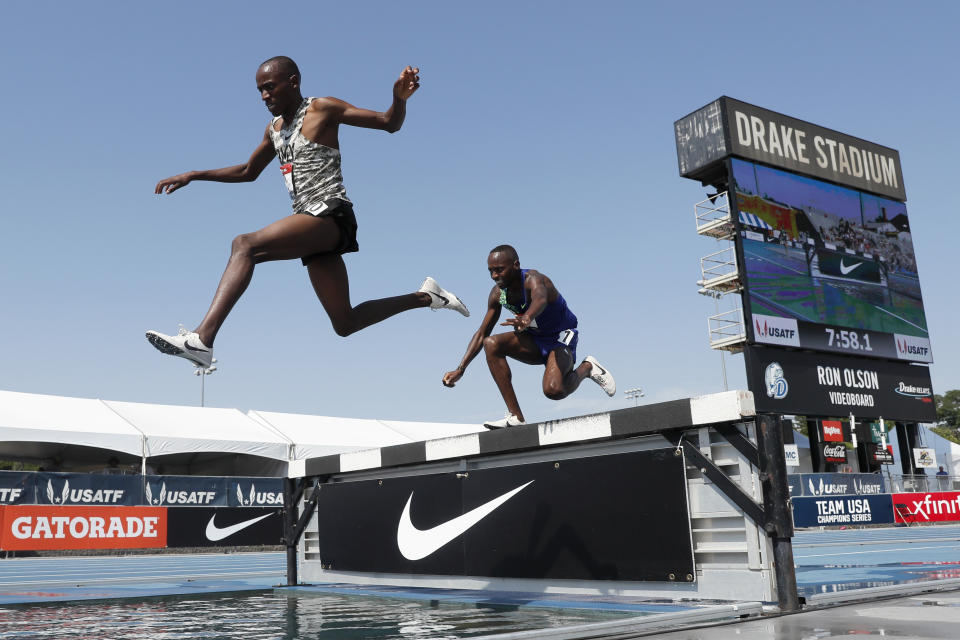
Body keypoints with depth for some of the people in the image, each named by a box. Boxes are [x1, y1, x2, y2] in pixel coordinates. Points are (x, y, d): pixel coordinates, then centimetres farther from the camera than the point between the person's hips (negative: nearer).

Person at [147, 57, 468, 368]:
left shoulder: (322, 109, 1)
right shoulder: (274, 128, 22)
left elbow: (389, 124, -2)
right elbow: (248, 172, 33)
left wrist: (400, 98, -24)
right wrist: (193, 176, 25)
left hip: (331, 216, -9)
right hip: (313, 227, 9)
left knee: (245, 244, -27)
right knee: (345, 324, 9)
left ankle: (202, 339, -36)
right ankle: (425, 296, 22)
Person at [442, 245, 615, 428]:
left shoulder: (533, 279, -27)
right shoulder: (497, 293, -8)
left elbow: (540, 299, -53)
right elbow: (482, 333, -1)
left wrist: (526, 319, -76)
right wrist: (460, 369, -10)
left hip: (561, 339, -7)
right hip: (535, 340, 7)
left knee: (553, 390, -32)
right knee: (491, 344, -20)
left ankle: (587, 367, 3)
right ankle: (515, 416, -18)